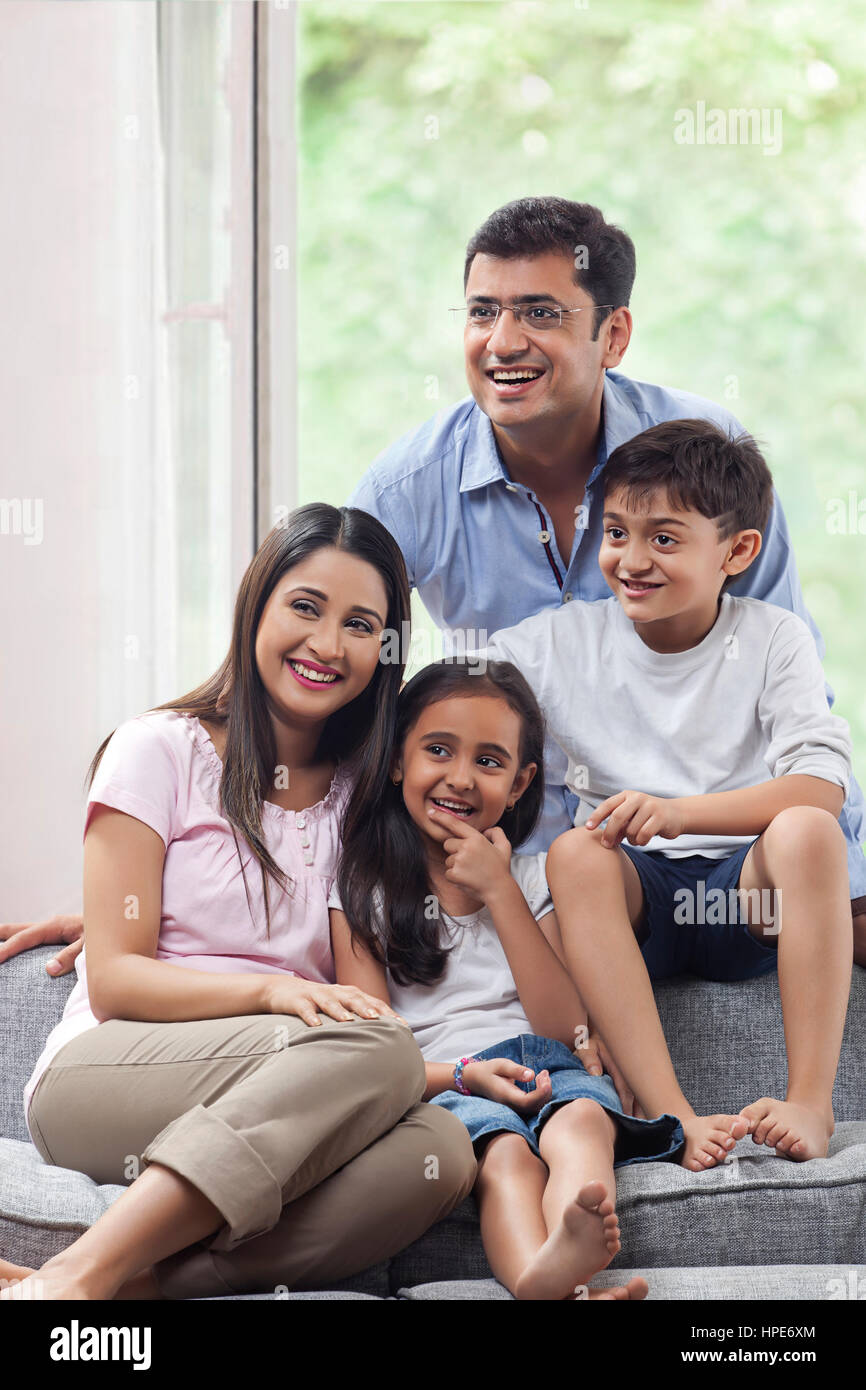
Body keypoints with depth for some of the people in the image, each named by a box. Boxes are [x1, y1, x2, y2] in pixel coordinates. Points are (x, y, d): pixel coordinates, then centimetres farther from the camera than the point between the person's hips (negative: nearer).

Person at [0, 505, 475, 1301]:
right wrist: (271, 990, -21)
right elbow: (113, 981, -5)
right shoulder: (161, 751, 3)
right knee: (379, 1051, -33)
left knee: (438, 1150, -30)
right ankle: (79, 1277, -39)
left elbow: (356, 1002, 12)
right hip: (100, 1076, -4)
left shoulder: (361, 795, 18)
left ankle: (138, 1280, -38)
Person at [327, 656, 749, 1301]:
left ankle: (565, 1256, -68)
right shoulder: (362, 892, 12)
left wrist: (498, 893, 0)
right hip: (443, 1088, -2)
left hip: (549, 1070, 2)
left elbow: (569, 1030, 4)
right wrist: (463, 1073, -18)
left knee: (580, 1118, -35)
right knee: (503, 1150, -37)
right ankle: (539, 1279, -70)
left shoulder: (535, 880, 18)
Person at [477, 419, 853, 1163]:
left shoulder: (774, 639, -2)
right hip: (635, 899, 2)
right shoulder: (565, 641, 4)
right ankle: (669, 1113, -38)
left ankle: (811, 1102, -32)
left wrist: (679, 811, -29)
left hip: (749, 893, -1)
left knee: (807, 829, -33)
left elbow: (823, 785, -16)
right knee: (576, 852, -31)